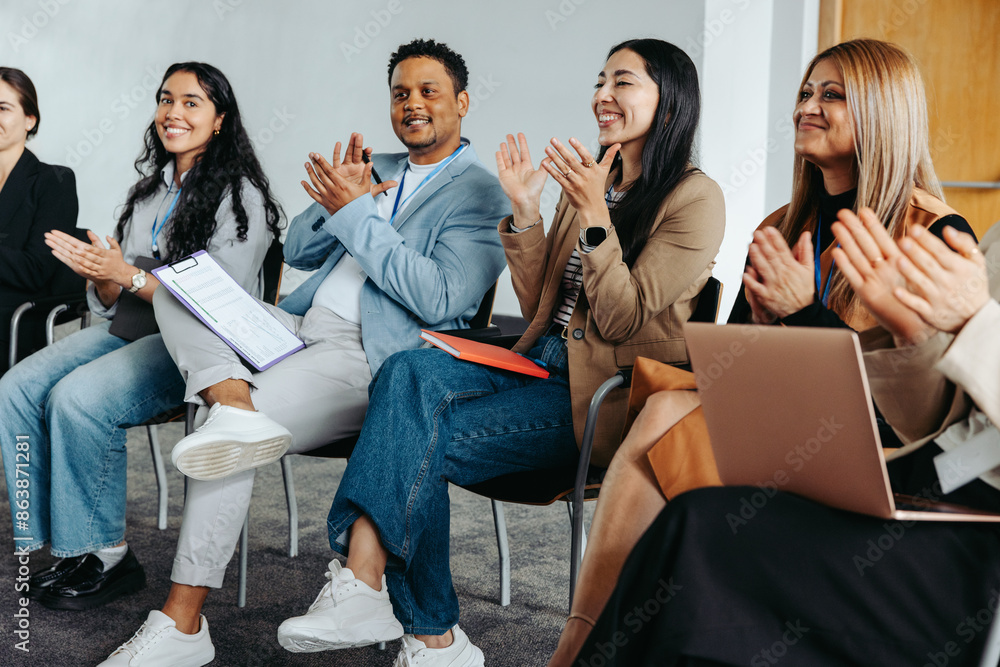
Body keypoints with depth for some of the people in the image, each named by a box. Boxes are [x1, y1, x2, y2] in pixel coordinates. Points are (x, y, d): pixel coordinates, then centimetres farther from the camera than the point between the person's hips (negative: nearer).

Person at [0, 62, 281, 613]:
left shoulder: (241, 198, -7)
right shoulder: (150, 189, 16)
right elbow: (112, 298, 15)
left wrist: (128, 276, -21)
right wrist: (103, 277, -9)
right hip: (132, 329, 7)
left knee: (78, 397, -29)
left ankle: (106, 555, -13)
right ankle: (64, 545, -7)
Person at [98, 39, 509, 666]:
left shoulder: (482, 196, -2)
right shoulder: (373, 168, 22)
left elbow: (440, 300, -16)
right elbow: (298, 251, 20)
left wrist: (357, 213, -15)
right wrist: (336, 199, -1)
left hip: (366, 358, -8)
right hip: (297, 328, 8)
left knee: (229, 447, -24)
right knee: (176, 290, -6)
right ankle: (236, 406, -33)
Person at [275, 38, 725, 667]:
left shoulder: (695, 198, -3)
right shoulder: (590, 180, 19)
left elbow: (624, 321, -11)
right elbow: (537, 308, 16)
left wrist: (593, 215, -18)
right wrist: (525, 209, 5)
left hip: (605, 395, -6)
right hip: (541, 366, 6)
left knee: (420, 445, -24)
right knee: (409, 371, -24)